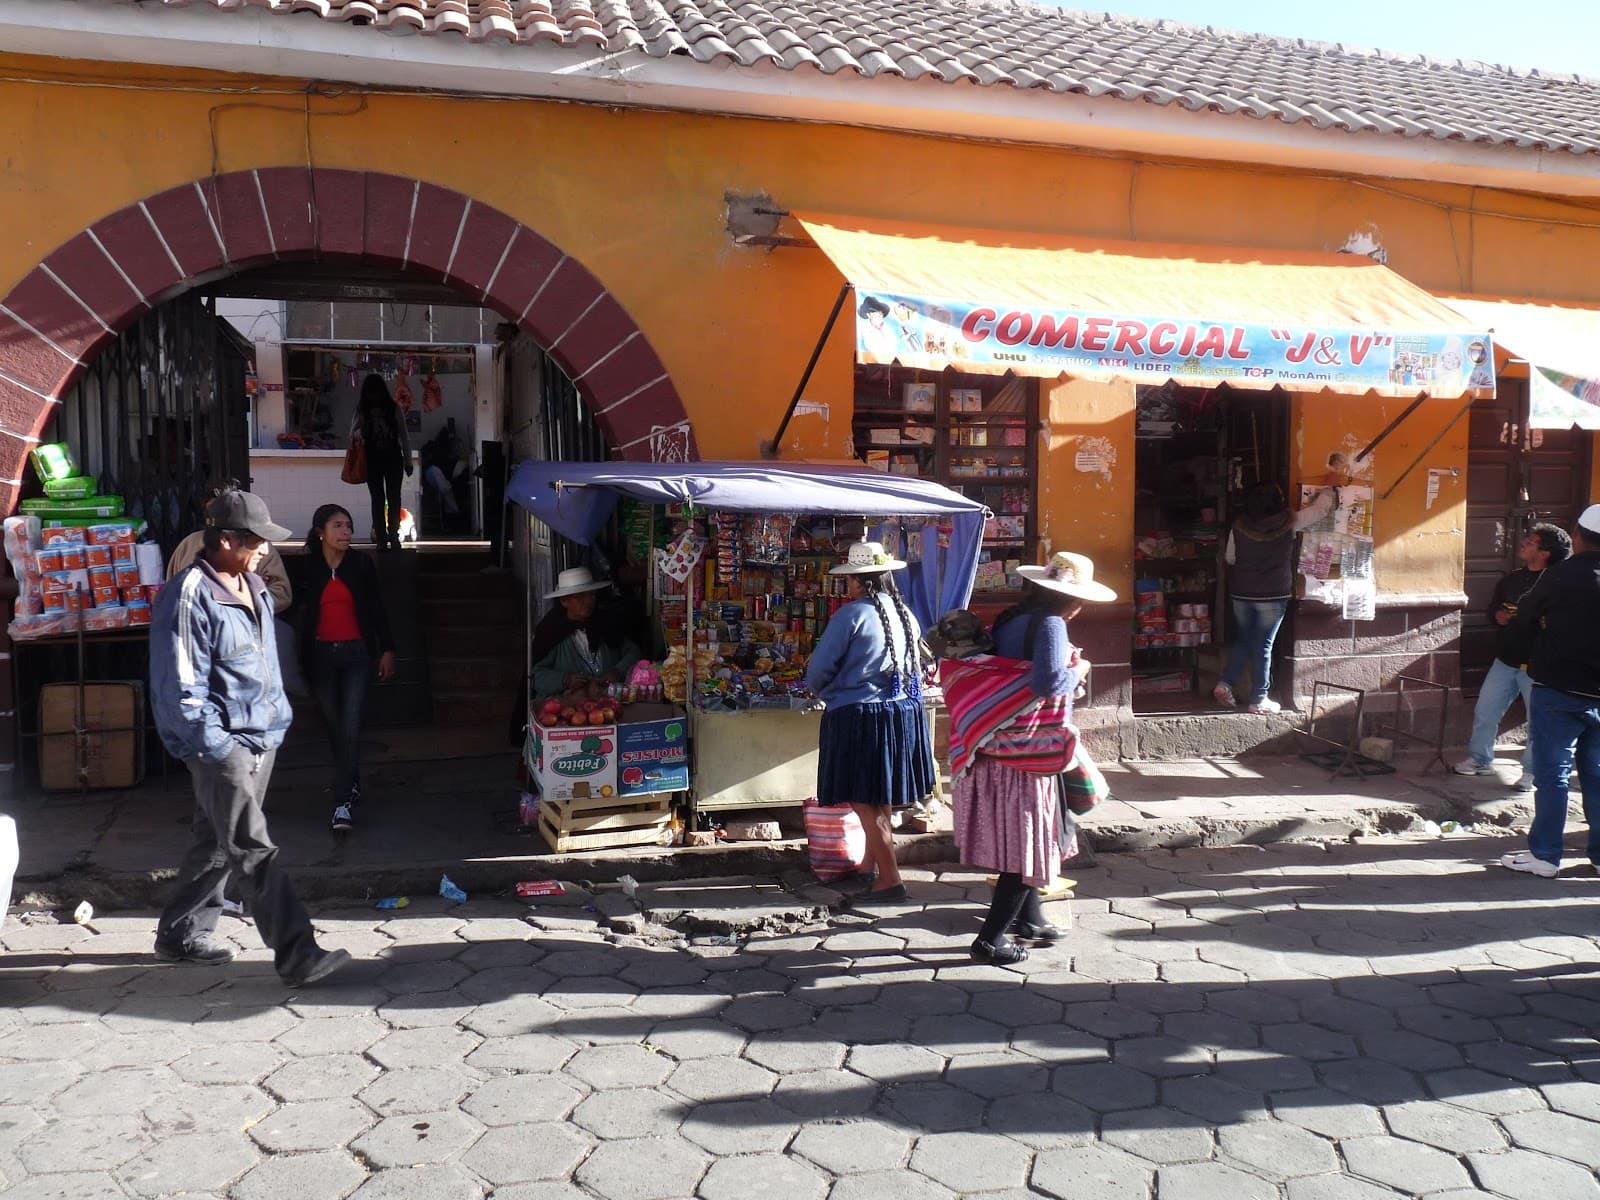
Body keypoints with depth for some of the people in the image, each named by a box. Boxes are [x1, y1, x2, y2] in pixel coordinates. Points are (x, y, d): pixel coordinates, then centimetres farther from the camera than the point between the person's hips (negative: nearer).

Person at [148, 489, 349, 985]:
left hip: (261, 738, 9)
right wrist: (214, 747, -18)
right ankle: (297, 956, -8)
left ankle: (181, 933, 34)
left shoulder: (253, 587, 12)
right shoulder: (189, 598, -17)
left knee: (217, 842, 19)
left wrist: (279, 716, 19)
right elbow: (181, 687, -18)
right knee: (254, 851, -8)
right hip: (222, 745, -9)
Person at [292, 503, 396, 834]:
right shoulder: (306, 567, 1)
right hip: (320, 655, 1)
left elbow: (377, 609, 6)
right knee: (334, 726, 10)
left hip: (356, 653, -1)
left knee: (350, 728, -11)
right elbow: (297, 612, 4)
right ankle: (352, 785, 32)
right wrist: (300, 658, 1)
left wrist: (387, 650, 5)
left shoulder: (361, 565, 1)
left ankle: (342, 804, -12)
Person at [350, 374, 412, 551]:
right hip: (372, 459, 1)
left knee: (394, 497, -3)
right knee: (377, 499, -1)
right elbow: (353, 433, 4)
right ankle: (381, 538, 2)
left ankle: (393, 536, 9)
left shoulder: (394, 408, 0)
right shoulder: (362, 410, 2)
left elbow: (404, 436, 3)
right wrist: (357, 434, -21)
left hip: (392, 457, 0)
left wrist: (407, 461, 1)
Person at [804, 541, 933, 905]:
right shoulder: (905, 614, 7)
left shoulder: (850, 615, -14)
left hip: (859, 717, -8)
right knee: (880, 801, 20)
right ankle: (871, 868, 33)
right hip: (904, 712, 8)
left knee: (865, 803, 0)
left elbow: (818, 671, -10)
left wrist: (821, 688, 11)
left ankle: (890, 881, -2)